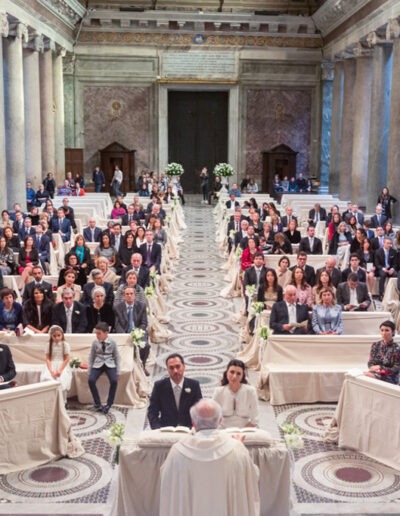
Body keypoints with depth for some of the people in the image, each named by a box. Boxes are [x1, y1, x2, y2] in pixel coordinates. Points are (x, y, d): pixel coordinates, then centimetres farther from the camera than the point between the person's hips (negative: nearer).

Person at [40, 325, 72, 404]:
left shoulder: (65, 344, 0)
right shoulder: (49, 345, 5)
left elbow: (67, 359, -2)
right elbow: (48, 359, 2)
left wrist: (60, 370, -13)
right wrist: (51, 371, -12)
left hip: (62, 366, -2)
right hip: (51, 366, 2)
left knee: (62, 381, -24)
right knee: (46, 379, -24)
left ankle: (62, 402, -3)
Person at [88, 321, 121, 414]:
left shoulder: (112, 342, -5)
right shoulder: (95, 343, -2)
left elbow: (117, 357, 2)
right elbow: (91, 357, 7)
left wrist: (118, 372, -3)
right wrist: (89, 371, 1)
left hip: (110, 364, -1)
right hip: (98, 364, 2)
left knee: (114, 381, -28)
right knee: (91, 380, -25)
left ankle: (108, 405, -10)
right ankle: (97, 403, -5)